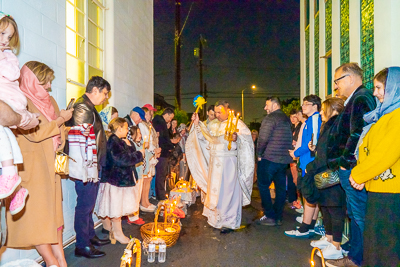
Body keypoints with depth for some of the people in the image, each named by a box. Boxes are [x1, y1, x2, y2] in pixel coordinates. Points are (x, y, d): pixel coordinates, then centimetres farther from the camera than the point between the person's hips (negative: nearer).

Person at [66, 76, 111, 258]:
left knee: (89, 204, 19)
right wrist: (85, 170, -25)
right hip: (86, 168, -10)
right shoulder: (82, 108, -15)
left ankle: (90, 236, 33)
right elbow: (78, 140, -22)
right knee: (85, 205, -1)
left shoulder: (90, 108, 18)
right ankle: (82, 246, 11)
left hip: (94, 166, 10)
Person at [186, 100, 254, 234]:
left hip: (228, 162, -6)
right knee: (215, 190, 13)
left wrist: (237, 138, -35)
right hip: (215, 161, 7)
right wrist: (197, 124, 3)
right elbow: (206, 136, 12)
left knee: (227, 190, -2)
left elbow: (247, 138, -16)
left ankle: (229, 222, 11)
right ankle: (217, 218, 29)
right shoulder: (214, 124, 13)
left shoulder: (236, 123, -7)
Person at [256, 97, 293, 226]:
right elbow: (289, 139, 17)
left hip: (269, 158, -8)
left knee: (263, 186, 4)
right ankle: (278, 217, 18)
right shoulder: (287, 119, 14)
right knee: (281, 188, 11)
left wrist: (259, 154, -6)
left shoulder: (270, 118, -11)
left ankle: (270, 216, 4)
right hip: (284, 159, 8)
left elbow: (263, 138, -18)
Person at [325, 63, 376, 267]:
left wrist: (345, 161, -14)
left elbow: (357, 135, -23)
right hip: (349, 169, 11)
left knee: (359, 216, -1)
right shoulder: (355, 100, 18)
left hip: (354, 170, -11)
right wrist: (341, 162, 17)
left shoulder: (361, 98, -14)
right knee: (354, 214, 17)